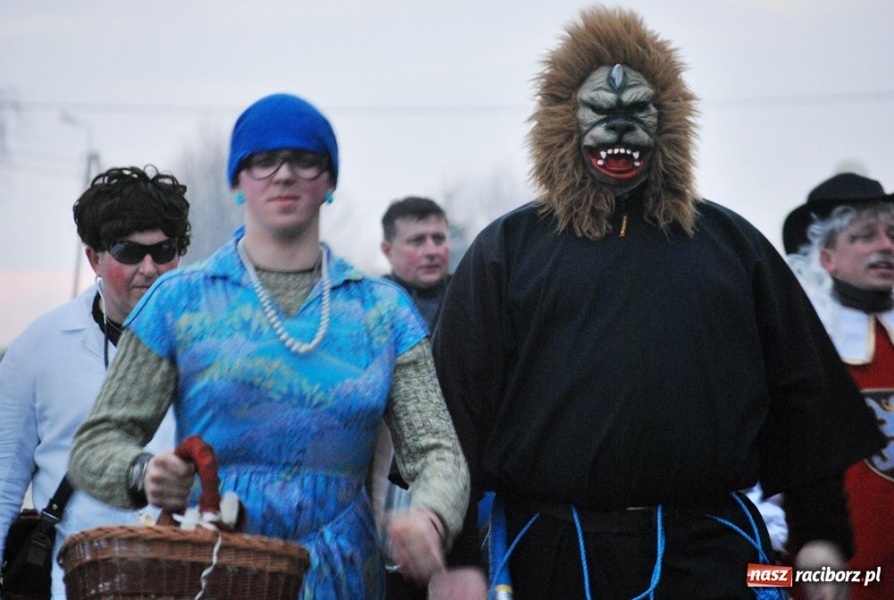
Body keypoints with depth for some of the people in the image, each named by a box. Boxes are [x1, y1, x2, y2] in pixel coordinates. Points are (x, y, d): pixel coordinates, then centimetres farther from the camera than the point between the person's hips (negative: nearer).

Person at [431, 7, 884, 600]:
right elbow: (459, 405, 1)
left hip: (709, 550, 1)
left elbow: (802, 396, 13)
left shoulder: (731, 242, 14)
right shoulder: (506, 250, 7)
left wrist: (821, 534, 8)